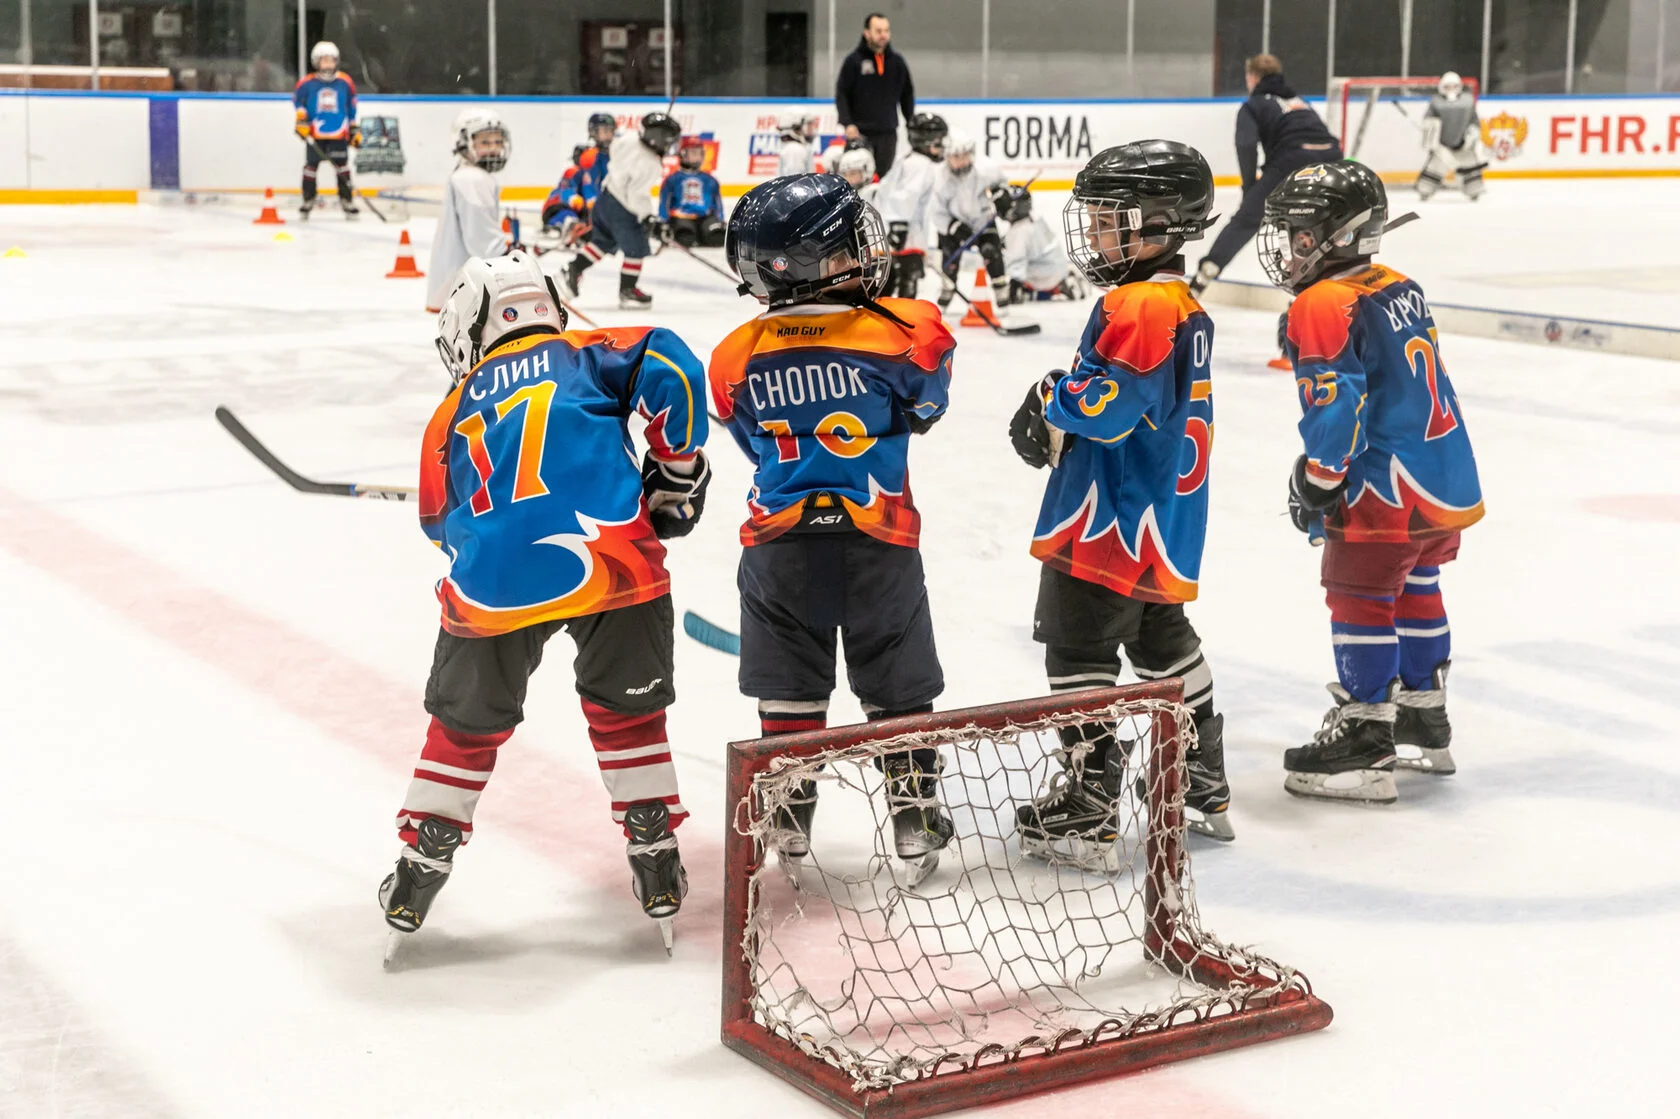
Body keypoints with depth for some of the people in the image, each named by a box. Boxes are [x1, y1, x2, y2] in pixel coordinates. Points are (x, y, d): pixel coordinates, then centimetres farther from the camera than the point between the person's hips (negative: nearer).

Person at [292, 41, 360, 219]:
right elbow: (298, 101, 4)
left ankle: (347, 201, 8)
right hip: (314, 135, -1)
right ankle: (307, 201, 16)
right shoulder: (307, 83, -2)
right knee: (310, 166, 4)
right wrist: (301, 118, -11)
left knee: (342, 167, 0)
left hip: (338, 134, 1)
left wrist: (355, 130, 13)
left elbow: (351, 107, 12)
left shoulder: (345, 82, 5)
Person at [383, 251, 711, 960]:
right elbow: (666, 366, 0)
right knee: (628, 712, 20)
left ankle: (415, 885, 26)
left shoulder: (452, 415, 24)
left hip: (496, 583, 1)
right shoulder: (585, 355, 18)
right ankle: (658, 871, 23)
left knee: (465, 724, 20)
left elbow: (444, 526, 27)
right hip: (613, 558, -1)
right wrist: (677, 474, 10)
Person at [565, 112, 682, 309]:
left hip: (606, 195, 9)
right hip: (622, 209, -9)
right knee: (636, 248, 5)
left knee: (602, 240, 24)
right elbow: (637, 194, -29)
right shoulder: (650, 166, -29)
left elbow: (613, 151, 14)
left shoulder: (629, 139, -6)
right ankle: (627, 291, 14)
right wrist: (648, 218, -22)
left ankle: (574, 268, 24)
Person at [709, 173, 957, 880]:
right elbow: (926, 406, 6)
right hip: (878, 538, -1)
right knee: (897, 689, 13)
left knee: (789, 689, 14)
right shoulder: (902, 331, -12)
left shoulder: (737, 358, -3)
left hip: (779, 541, 1)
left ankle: (790, 820, 20)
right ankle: (915, 819, 18)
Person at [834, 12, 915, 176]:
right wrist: (847, 124, -14)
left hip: (888, 132, 3)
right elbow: (841, 94, -4)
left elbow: (907, 94, 16)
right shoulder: (854, 61, -4)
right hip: (860, 132, -3)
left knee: (885, 177, 5)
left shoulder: (897, 61, 7)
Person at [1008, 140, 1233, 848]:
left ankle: (1088, 805, -1)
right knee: (1163, 638, 21)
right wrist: (1060, 415, 6)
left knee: (1078, 646, -3)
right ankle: (1203, 788, 33)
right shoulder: (1186, 308, 14)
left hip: (1110, 523, -10)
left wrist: (1050, 401, -8)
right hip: (1164, 524, 10)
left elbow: (1109, 403, -27)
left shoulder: (1139, 306, -18)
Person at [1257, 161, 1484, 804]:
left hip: (1389, 491, -9)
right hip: (1451, 478, 9)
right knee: (1416, 589, 22)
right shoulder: (1401, 288, 12)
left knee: (1359, 596, -1)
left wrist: (1316, 481, -9)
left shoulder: (1323, 308, -16)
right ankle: (1423, 717, 36)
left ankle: (1365, 743, 2)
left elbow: (1334, 409, -22)